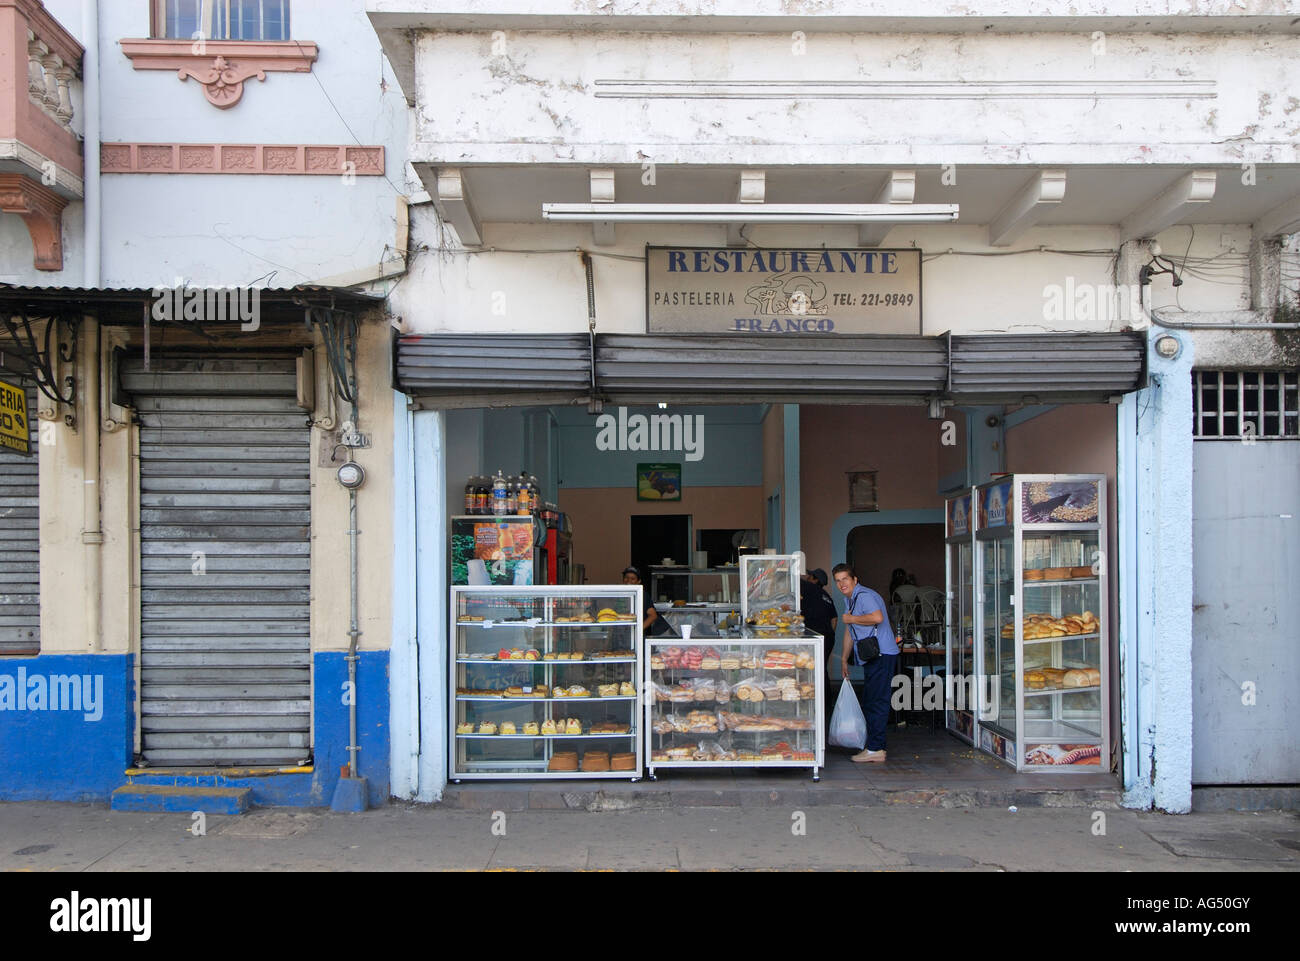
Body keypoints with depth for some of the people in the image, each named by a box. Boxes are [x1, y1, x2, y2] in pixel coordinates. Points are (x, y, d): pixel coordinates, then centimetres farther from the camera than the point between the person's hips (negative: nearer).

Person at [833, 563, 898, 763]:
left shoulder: (864, 595, -13)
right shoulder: (848, 600, 18)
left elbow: (877, 617, -32)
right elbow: (849, 632, 27)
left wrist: (851, 619, -17)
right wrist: (844, 659, 29)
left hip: (881, 655, -11)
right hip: (872, 657, 11)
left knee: (876, 702, -9)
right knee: (869, 701, 14)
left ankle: (875, 750, -6)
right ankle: (877, 746, 21)